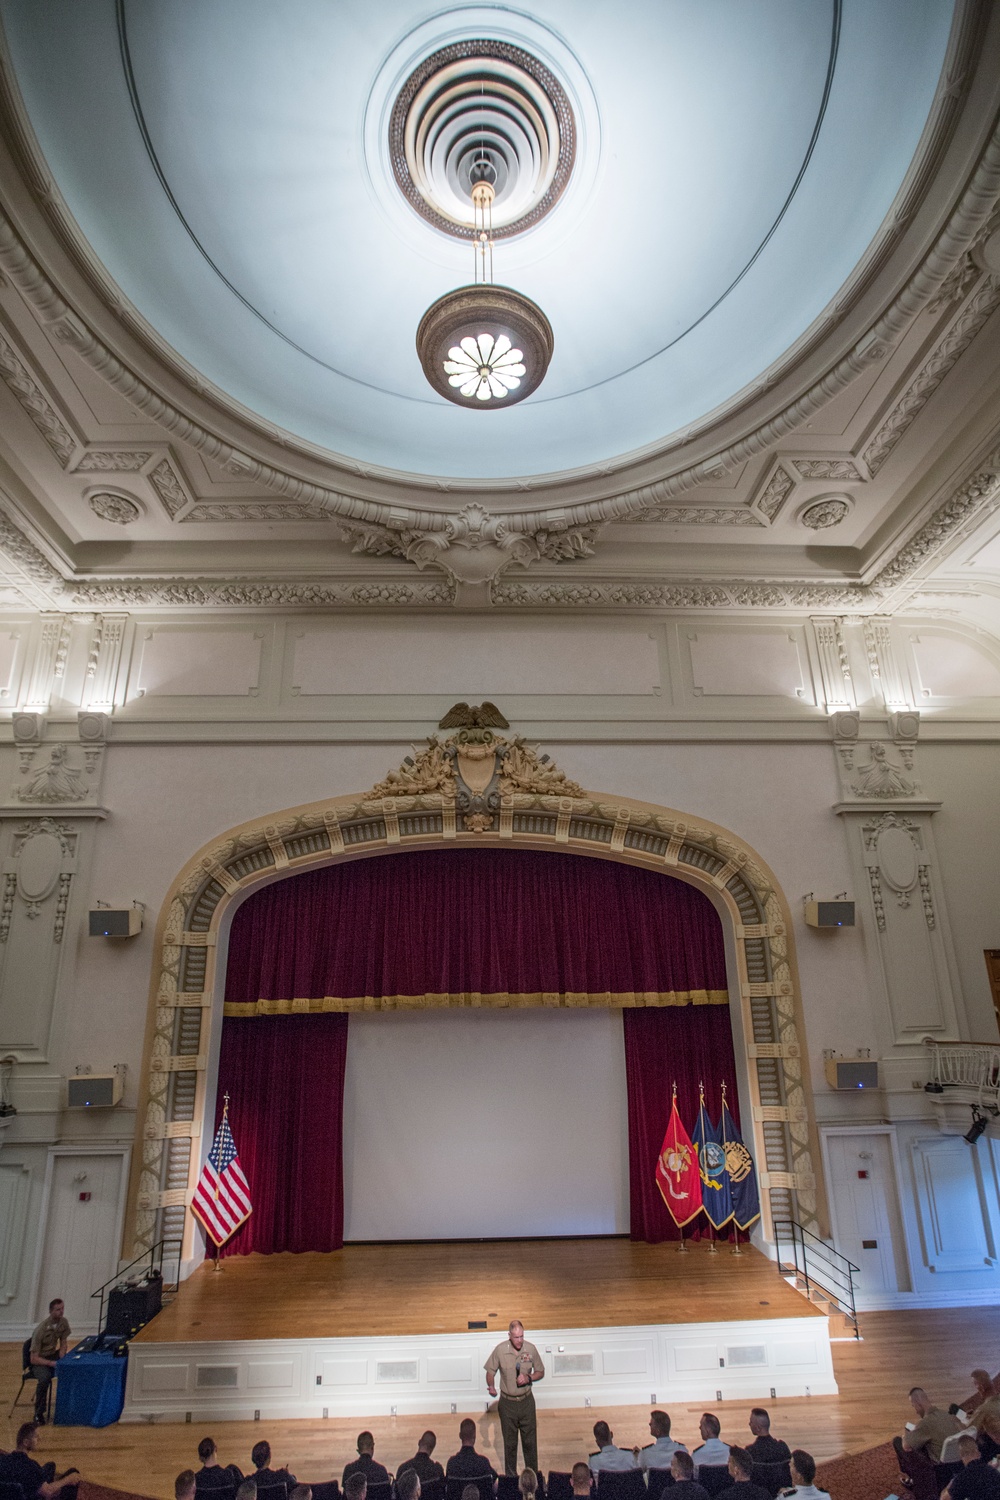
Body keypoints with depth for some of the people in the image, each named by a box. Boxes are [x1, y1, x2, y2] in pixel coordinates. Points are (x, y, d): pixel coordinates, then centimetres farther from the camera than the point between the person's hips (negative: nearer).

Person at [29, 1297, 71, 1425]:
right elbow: (33, 1359, -24)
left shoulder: (63, 1322, -9)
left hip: (53, 1355, 5)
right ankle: (39, 1413, -16)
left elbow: (63, 1344, 2)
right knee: (45, 1377, -37)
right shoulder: (41, 1329, -27)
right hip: (39, 1360, -5)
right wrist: (53, 1363, -33)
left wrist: (61, 1360, -15)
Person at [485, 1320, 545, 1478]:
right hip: (507, 1403, -1)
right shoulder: (500, 1350, -16)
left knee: (530, 1441, 11)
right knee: (509, 1443, 13)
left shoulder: (531, 1349, -12)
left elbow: (541, 1372, 0)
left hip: (527, 1401, 1)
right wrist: (491, 1386, -23)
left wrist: (528, 1378, -18)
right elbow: (490, 1372, -4)